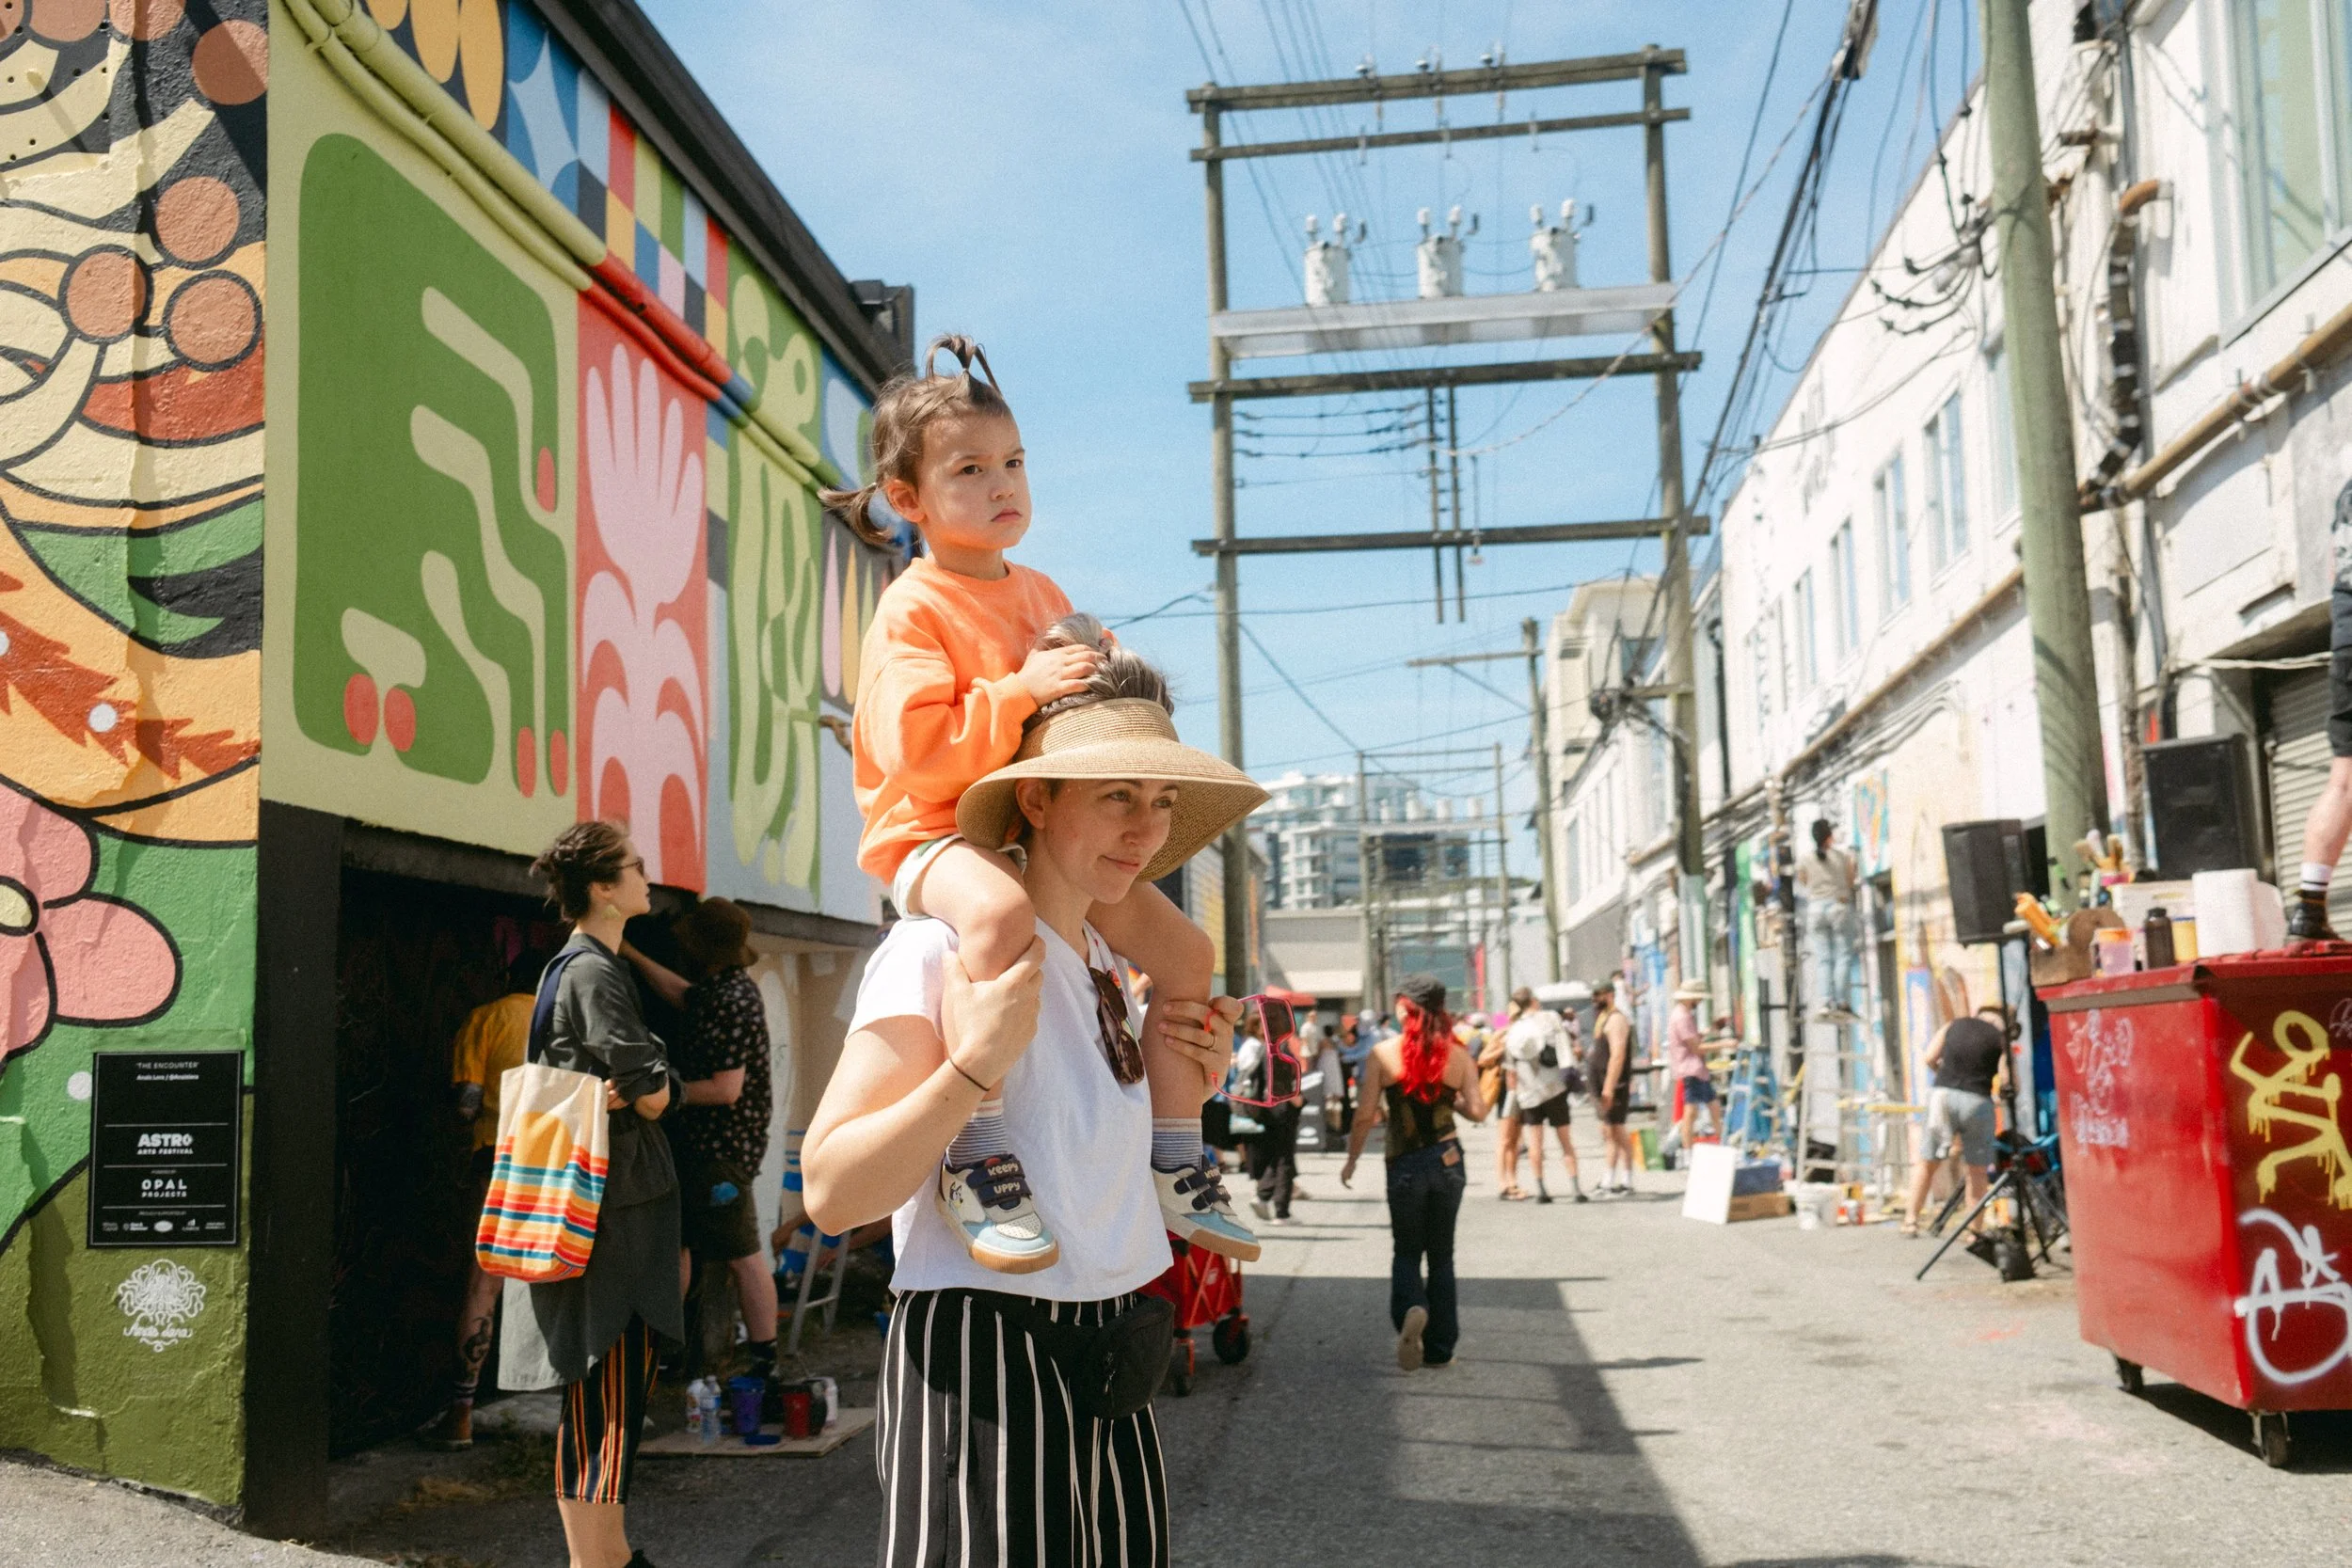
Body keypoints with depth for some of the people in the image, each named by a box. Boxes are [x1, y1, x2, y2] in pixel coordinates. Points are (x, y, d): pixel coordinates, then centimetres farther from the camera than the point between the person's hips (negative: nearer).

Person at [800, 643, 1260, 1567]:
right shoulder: (941, 947, -13)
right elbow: (832, 1194, -18)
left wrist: (1190, 1088, 5)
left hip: (1107, 1377, 8)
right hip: (981, 1364, -8)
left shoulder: (1107, 967, 12)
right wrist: (974, 1064, -28)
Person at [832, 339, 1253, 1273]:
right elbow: (915, 753, -23)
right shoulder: (913, 609, -9)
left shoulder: (1041, 595, 15)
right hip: (934, 834, -8)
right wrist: (1021, 689, -26)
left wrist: (1098, 677, 5)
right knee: (1000, 909, -43)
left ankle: (1171, 1163, 15)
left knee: (1187, 954, 2)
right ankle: (976, 1159, -36)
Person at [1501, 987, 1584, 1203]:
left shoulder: (1512, 1033, 3)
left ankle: (1540, 1189, 9)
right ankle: (1576, 1188, -2)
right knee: (1564, 1138, 5)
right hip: (1555, 1087, -2)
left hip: (1528, 1092, 2)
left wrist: (1514, 1094, 13)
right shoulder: (1550, 1017, -3)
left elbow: (1511, 1071, 5)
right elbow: (1569, 1045, -8)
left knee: (1536, 1140, 12)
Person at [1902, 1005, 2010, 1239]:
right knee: (1977, 1171, 10)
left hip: (1942, 1094, 2)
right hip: (1977, 1101, -2)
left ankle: (1911, 1219, 13)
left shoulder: (1953, 1025, 14)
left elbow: (1929, 1058, 7)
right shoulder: (2000, 1038, 7)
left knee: (1929, 1162, 15)